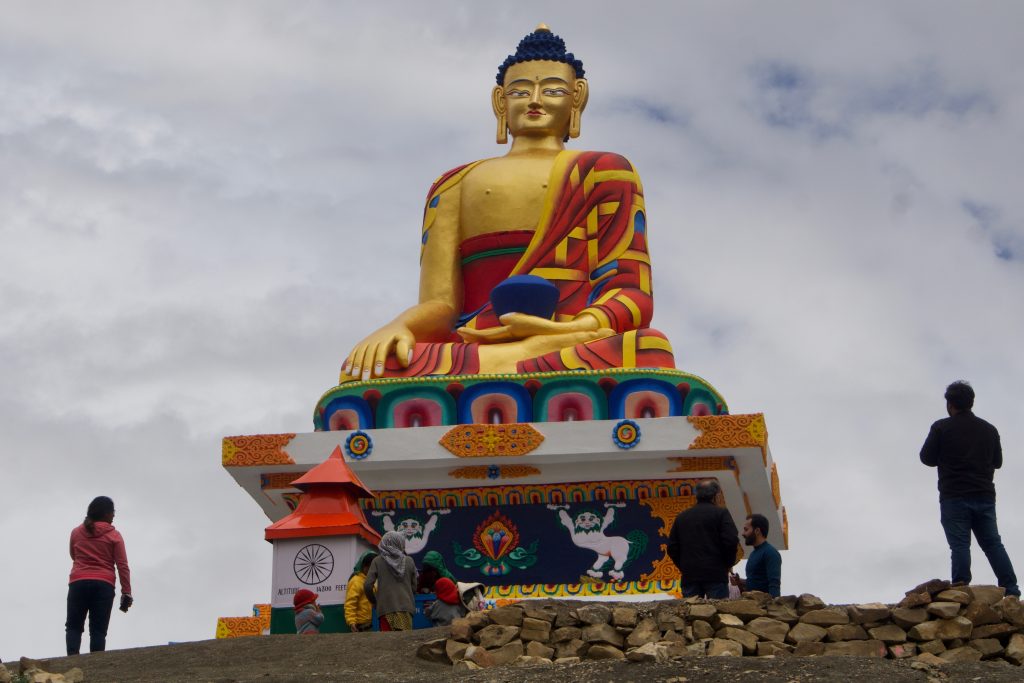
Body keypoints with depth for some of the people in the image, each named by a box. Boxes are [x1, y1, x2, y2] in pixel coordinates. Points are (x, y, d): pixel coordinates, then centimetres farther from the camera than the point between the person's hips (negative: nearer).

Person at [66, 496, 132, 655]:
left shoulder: (76, 532, 11)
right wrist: (126, 593, 1)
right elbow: (122, 566, 0)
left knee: (74, 626, 5)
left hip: (78, 583, 2)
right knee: (98, 630, -3)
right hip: (104, 585, -1)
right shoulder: (114, 535, 3)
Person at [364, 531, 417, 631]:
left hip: (386, 608, -2)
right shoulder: (409, 561, 6)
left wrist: (374, 601, 13)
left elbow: (368, 585, -4)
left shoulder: (377, 561, 1)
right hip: (406, 608, 2)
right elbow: (414, 587, 9)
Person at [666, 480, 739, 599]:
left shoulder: (682, 517, 14)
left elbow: (672, 547, 12)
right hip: (715, 575, -4)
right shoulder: (721, 513, 0)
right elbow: (731, 541, -9)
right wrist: (727, 564, 5)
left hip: (689, 576, 4)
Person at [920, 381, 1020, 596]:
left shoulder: (941, 428, -6)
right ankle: (1011, 590, 4)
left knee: (960, 545, -5)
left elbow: (926, 457, -1)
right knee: (993, 543, 9)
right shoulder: (989, 429, 9)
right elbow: (997, 461, 17)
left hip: (954, 497, -4)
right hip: (985, 496, 4)